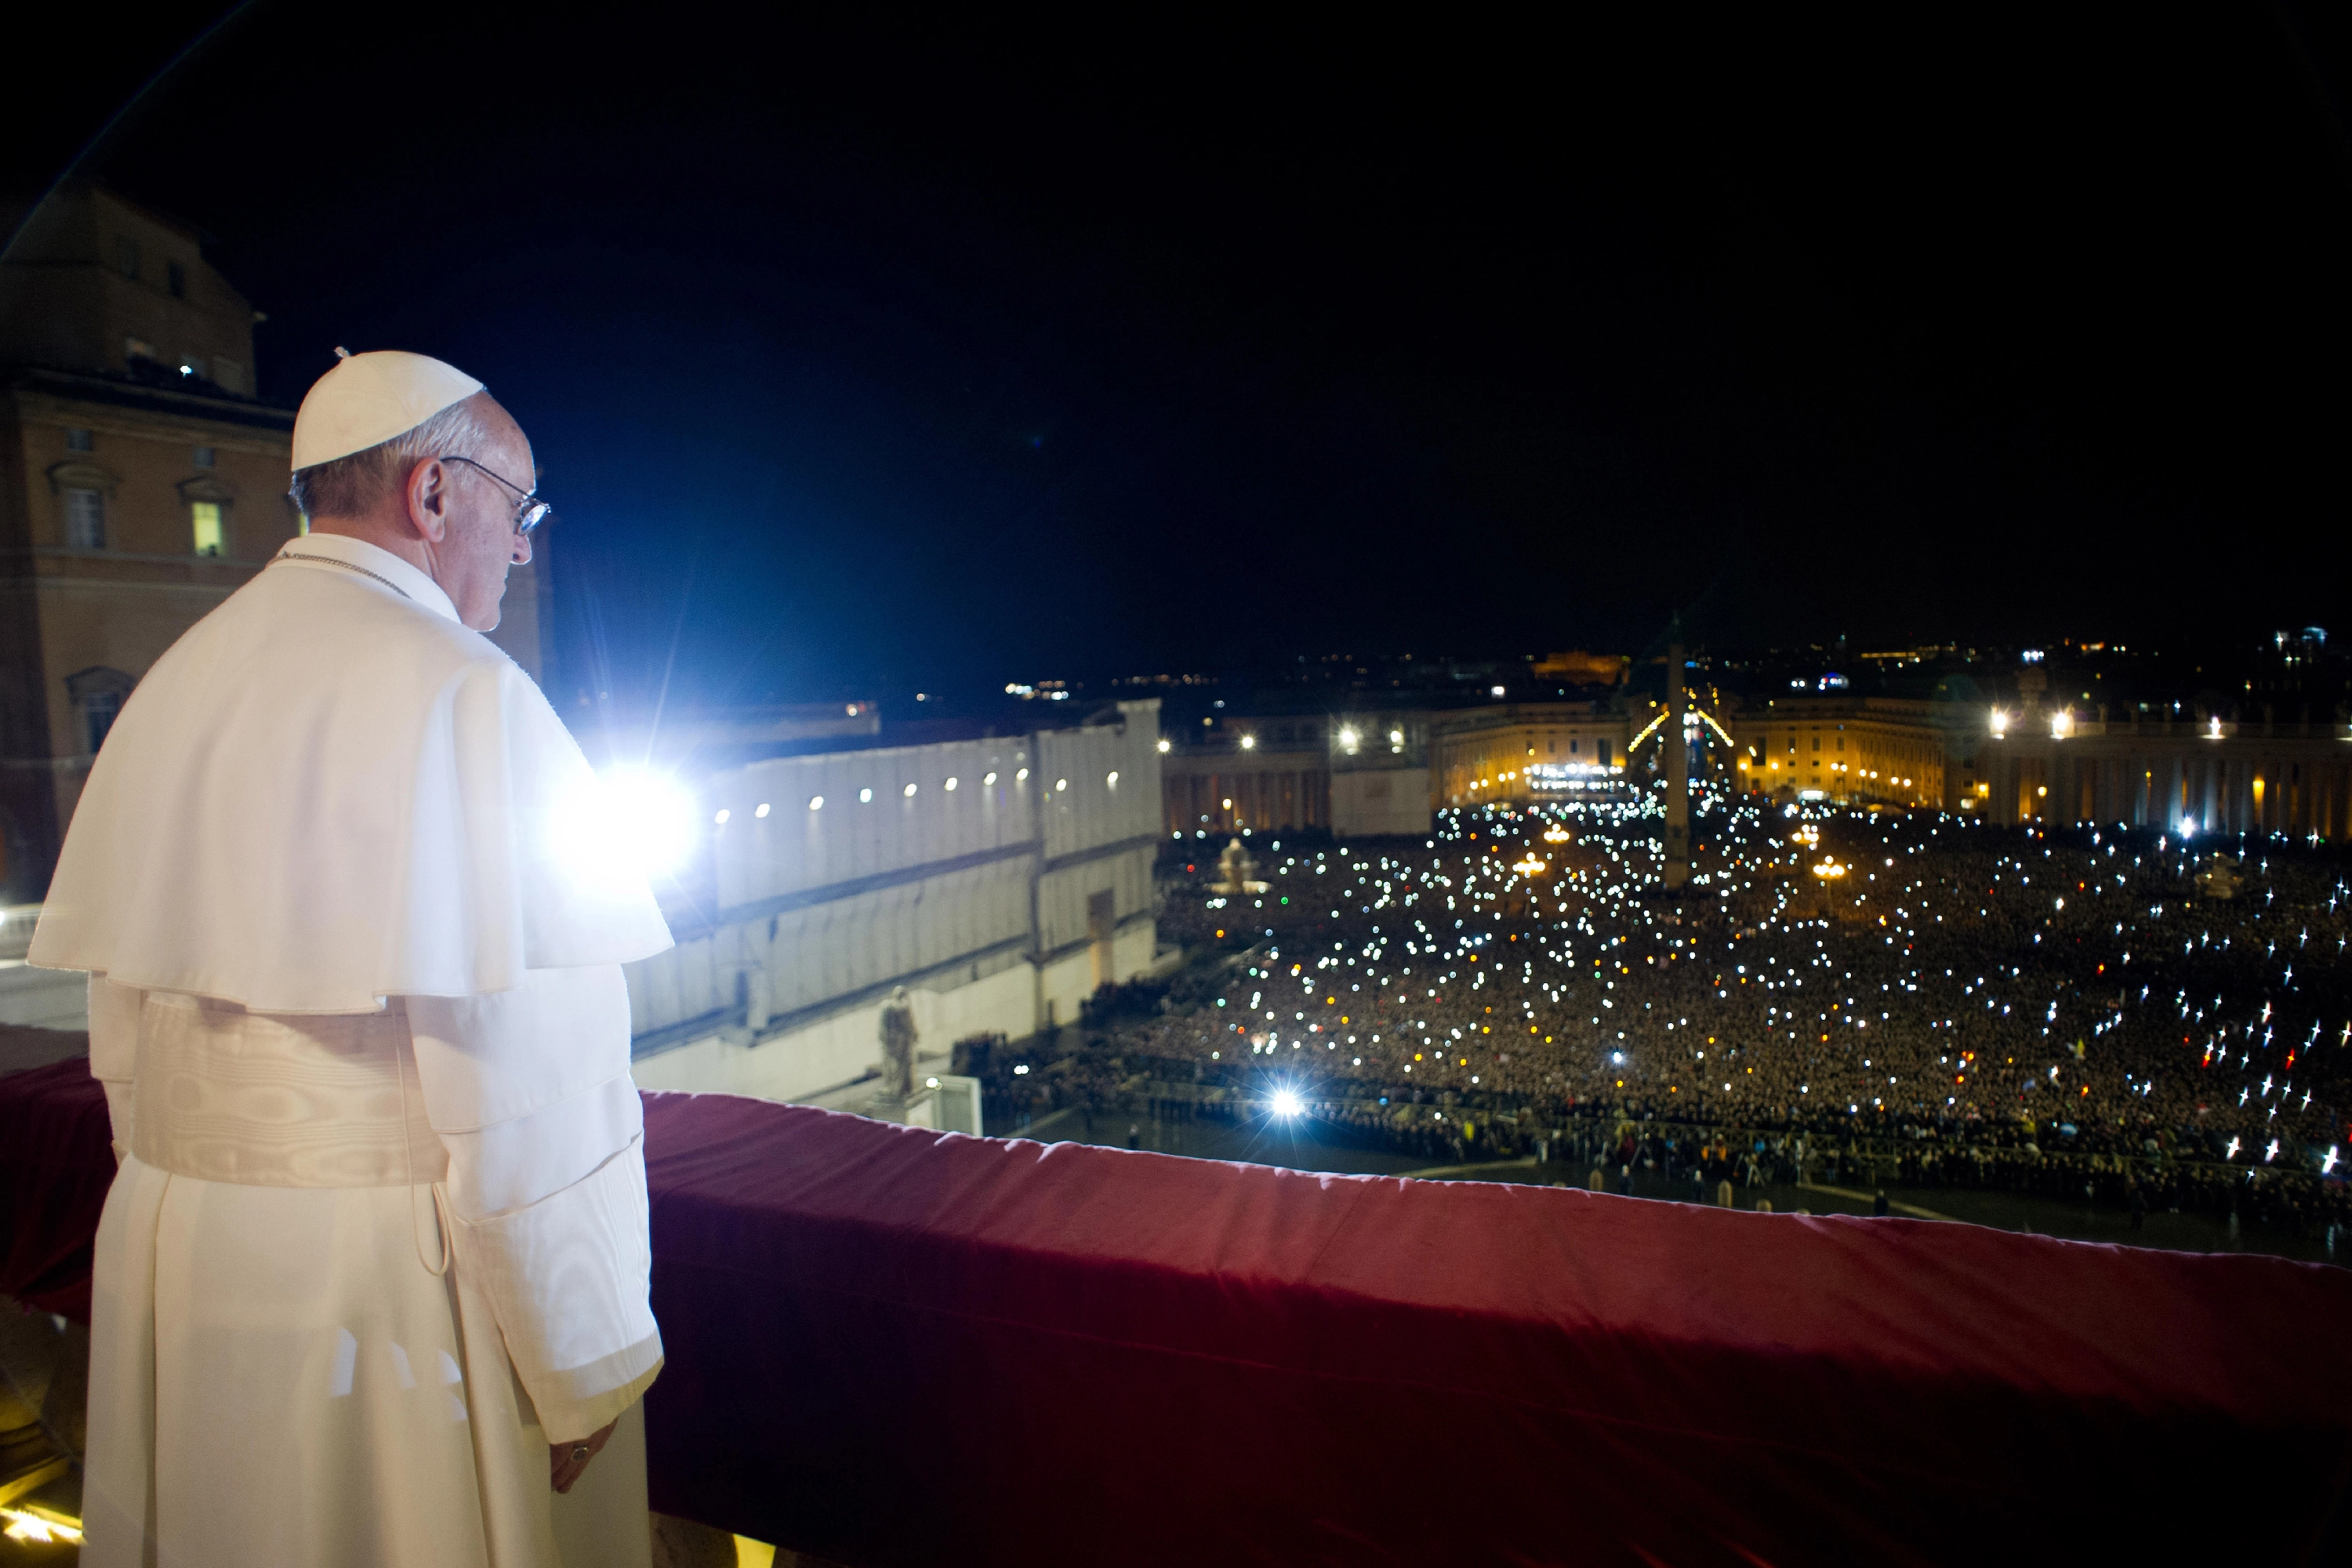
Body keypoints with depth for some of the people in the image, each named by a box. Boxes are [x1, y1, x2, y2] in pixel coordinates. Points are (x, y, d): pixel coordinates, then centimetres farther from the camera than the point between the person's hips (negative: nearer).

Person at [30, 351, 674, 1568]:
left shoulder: (178, 681, 6)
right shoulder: (459, 691, -19)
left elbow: (122, 1024, 12)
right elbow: (517, 1080, -23)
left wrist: (189, 1215, 23)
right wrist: (588, 1366, -14)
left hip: (181, 1251, 8)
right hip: (399, 1278, -7)